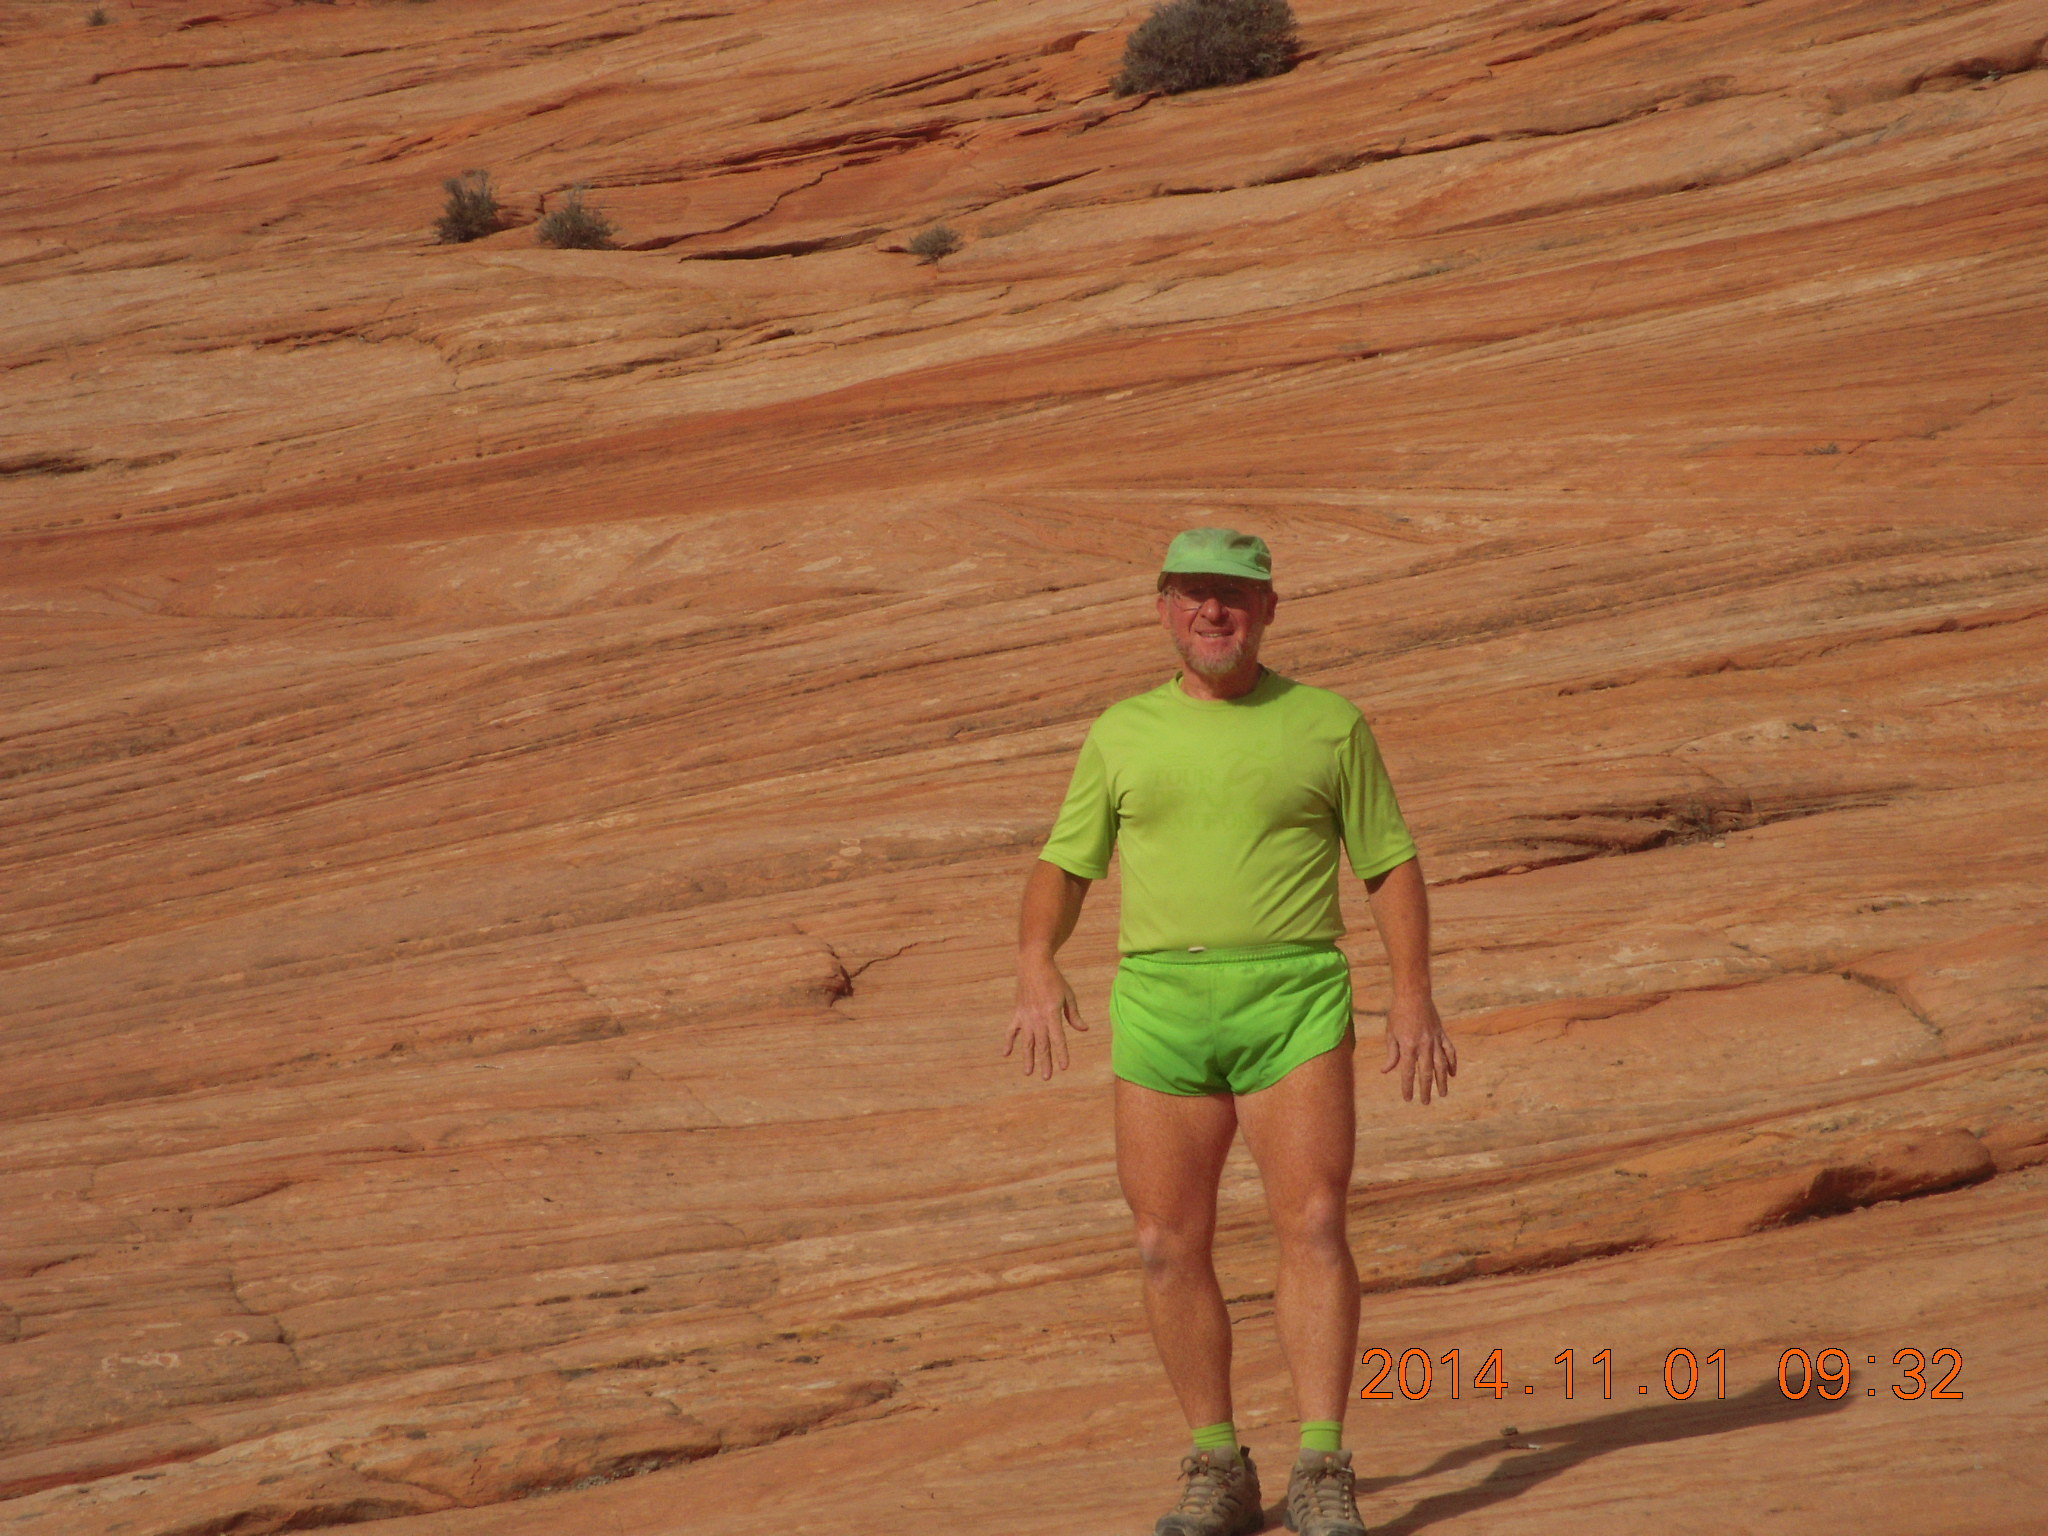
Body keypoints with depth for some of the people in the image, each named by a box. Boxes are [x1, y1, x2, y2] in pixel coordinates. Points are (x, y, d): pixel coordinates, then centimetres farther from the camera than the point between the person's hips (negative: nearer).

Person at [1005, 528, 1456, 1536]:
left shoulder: (1328, 725, 6)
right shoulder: (1123, 734, 11)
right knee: (1168, 1248, 0)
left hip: (1295, 1007, -2)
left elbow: (1390, 867, 9)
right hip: (1161, 1008, 2)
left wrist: (1413, 994, -5)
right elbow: (1062, 870, 13)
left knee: (1313, 1225, -15)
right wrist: (1037, 969, -6)